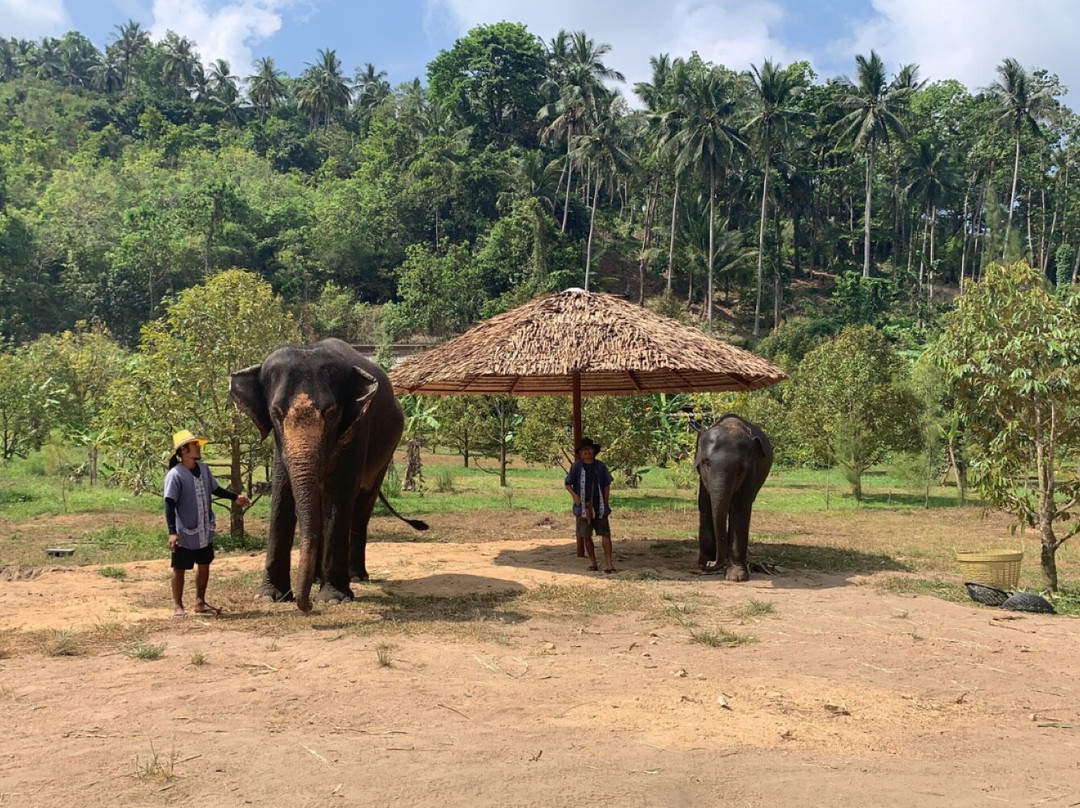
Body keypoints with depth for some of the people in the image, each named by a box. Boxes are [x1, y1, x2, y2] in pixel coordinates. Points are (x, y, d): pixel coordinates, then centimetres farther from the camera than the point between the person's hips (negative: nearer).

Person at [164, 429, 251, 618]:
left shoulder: (203, 468, 2)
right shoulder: (175, 475, -19)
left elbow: (215, 489, 18)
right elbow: (170, 505, -21)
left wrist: (235, 497, 21)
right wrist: (172, 532, -28)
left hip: (205, 531, 7)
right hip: (185, 533, -7)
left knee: (204, 566, 15)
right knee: (180, 569, 6)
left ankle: (200, 602, 29)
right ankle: (177, 606, 18)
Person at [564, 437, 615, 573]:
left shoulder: (600, 466, 5)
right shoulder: (576, 466, 0)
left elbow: (607, 485, 10)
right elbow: (568, 484, 6)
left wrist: (606, 502, 3)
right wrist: (574, 496, -10)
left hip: (599, 506, 0)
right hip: (583, 506, 0)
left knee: (605, 534, -7)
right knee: (586, 536, 5)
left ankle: (608, 562, -5)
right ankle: (593, 562, 18)